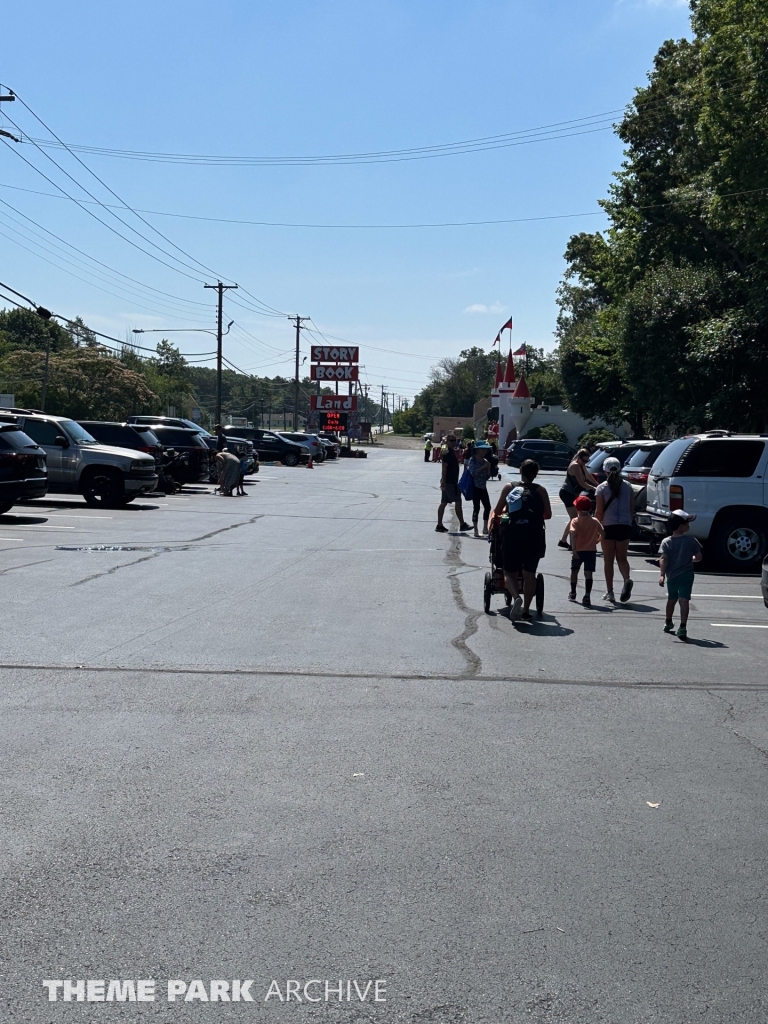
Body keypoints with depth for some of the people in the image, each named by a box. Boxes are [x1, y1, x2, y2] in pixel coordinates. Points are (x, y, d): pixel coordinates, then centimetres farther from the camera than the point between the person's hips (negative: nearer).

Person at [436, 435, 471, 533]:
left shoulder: (452, 452, 17)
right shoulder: (447, 453, -13)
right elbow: (444, 468, -18)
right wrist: (443, 482, -22)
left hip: (452, 481, 10)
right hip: (449, 482, -10)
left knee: (443, 503, 8)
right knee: (458, 502, -7)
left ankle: (439, 525, 9)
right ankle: (462, 524, -4)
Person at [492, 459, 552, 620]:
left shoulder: (509, 487, 6)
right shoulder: (540, 490, 6)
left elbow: (497, 511, 8)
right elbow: (548, 514, 5)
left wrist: (505, 512, 30)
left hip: (513, 535, 0)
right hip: (534, 536, 1)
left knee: (509, 572, 9)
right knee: (530, 573, 12)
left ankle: (516, 597, -18)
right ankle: (526, 609, 12)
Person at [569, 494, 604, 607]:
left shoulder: (575, 521, -6)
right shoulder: (595, 521, 2)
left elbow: (573, 535, -19)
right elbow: (602, 534, 2)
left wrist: (573, 550, -24)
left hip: (578, 551, -1)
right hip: (591, 550, 1)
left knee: (574, 571, 19)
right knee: (588, 573, -3)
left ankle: (573, 593, 33)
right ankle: (587, 596, -14)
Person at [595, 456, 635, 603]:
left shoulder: (602, 488, -4)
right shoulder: (627, 486, 6)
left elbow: (599, 511, -7)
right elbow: (632, 509, 8)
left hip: (608, 526, -3)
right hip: (625, 525, 3)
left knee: (608, 560, 7)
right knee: (622, 558, 12)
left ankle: (609, 592, 7)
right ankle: (627, 579, -16)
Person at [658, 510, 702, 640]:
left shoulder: (666, 542, -5)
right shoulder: (691, 541, -6)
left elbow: (664, 559, -13)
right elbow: (698, 557, 0)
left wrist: (662, 575, -16)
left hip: (671, 576, 3)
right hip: (686, 575, -3)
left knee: (671, 599, 22)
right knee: (684, 600, -11)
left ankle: (668, 623, 40)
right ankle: (683, 627, -23)